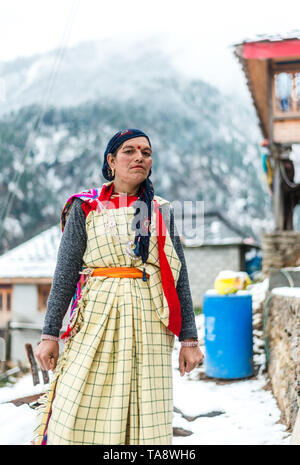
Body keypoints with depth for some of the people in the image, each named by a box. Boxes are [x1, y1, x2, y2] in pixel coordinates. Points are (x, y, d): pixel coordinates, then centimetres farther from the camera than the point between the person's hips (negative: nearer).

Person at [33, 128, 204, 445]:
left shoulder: (161, 211, 10)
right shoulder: (85, 207, 5)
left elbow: (180, 277, 9)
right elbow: (65, 274, 4)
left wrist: (189, 339, 5)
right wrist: (49, 334, -1)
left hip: (149, 324, 2)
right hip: (97, 321, -1)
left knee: (146, 417, 2)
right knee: (77, 418, -4)